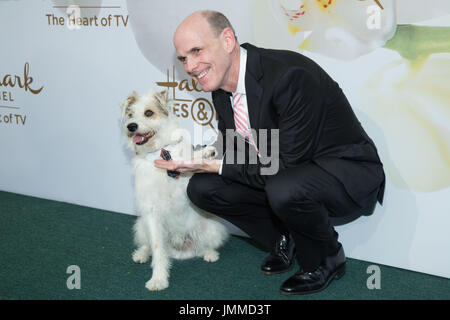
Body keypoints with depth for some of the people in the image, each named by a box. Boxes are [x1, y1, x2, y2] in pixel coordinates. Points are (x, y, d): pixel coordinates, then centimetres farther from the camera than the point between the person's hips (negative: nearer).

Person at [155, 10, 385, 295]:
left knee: (284, 189, -39)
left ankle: (326, 260, -6)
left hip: (347, 174, -8)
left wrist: (217, 166, -24)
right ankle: (284, 240, 13)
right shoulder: (222, 86, -3)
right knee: (202, 187, -4)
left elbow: (288, 167, -28)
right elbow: (233, 150, 10)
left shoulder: (290, 75, -30)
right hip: (283, 174, 8)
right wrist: (191, 158, -9)